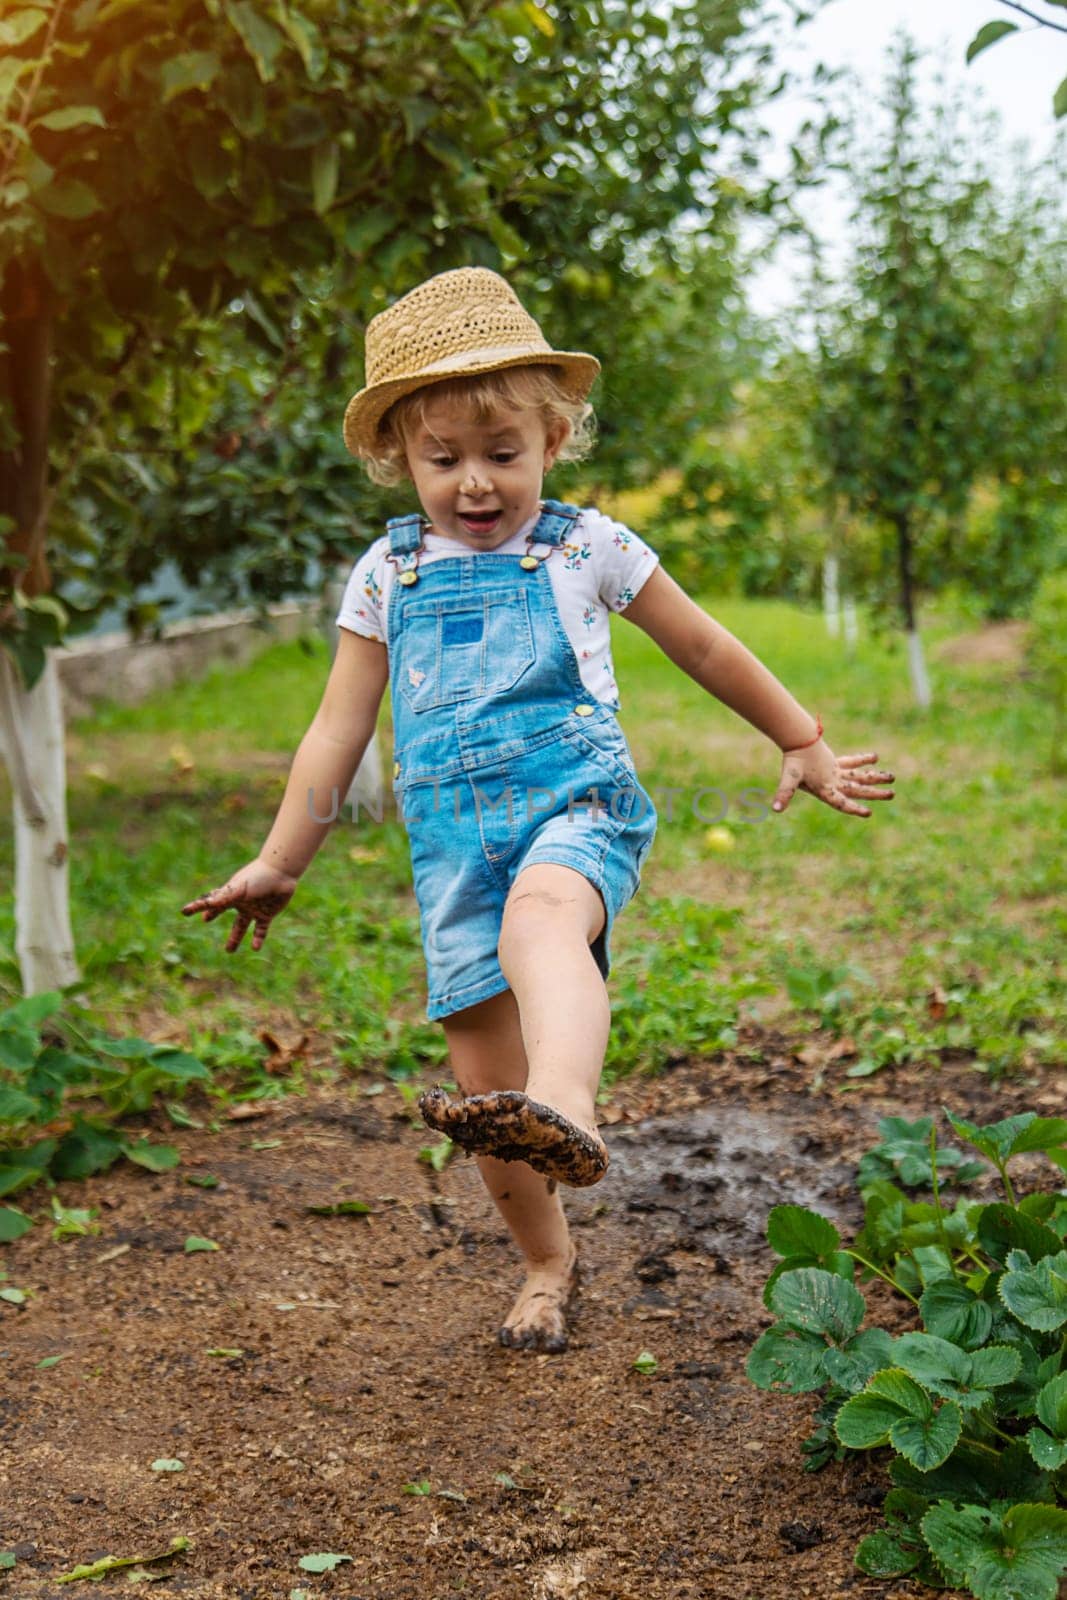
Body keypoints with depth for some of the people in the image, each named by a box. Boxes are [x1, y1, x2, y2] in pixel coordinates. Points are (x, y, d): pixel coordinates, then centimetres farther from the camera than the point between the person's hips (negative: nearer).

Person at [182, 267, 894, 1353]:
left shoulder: (587, 548, 6)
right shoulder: (387, 574, 11)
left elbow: (708, 651, 18)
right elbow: (339, 730, 15)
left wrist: (803, 744, 25)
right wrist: (280, 861, 14)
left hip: (576, 805, -3)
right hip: (453, 844, 3)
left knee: (541, 916, -39)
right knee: (484, 1081, 3)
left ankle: (566, 1108, -65)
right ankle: (547, 1265, 25)